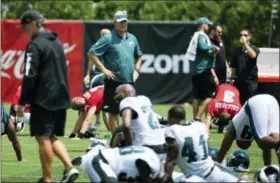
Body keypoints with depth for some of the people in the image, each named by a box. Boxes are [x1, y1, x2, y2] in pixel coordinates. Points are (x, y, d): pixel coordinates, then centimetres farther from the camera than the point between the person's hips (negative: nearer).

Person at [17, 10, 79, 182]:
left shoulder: (35, 46, -13)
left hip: (43, 99, -8)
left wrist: (23, 101, -13)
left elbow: (29, 76, -17)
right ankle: (70, 168, 0)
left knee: (43, 137, -2)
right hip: (60, 98, 8)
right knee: (52, 136, 15)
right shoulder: (56, 42, 15)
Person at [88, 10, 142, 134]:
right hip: (114, 82, -5)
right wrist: (104, 69, -13)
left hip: (129, 81, 5)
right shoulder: (108, 39, -7)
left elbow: (138, 56, 27)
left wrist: (136, 70, 11)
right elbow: (91, 53, -10)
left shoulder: (132, 39, 11)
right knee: (113, 112, -1)